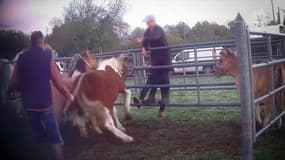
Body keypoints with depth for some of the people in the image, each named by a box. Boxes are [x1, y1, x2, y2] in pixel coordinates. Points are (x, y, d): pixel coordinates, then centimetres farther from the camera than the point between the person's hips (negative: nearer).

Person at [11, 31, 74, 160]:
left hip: (28, 103, 4)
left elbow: (14, 82, 4)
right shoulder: (47, 57, -9)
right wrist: (69, 95, 5)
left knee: (38, 135, 19)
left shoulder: (21, 58, 1)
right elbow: (58, 81, -9)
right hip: (44, 103, -4)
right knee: (54, 137, 5)